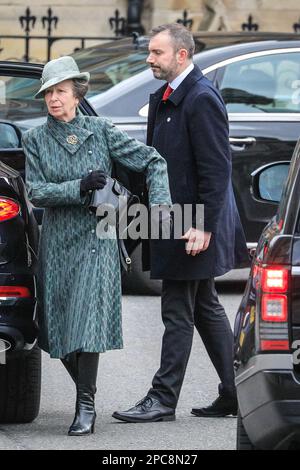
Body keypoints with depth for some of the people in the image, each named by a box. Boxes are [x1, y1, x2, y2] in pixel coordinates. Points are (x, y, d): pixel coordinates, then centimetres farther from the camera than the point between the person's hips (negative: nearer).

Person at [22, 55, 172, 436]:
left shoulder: (101, 131, 1)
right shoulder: (35, 140, 5)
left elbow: (153, 162, 3)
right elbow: (36, 192, -5)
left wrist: (159, 204, -10)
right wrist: (80, 187, -16)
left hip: (96, 237, -3)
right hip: (56, 241, 3)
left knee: (88, 318, -14)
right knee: (58, 328, 4)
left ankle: (86, 406, -8)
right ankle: (86, 393, 25)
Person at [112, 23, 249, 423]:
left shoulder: (202, 99, -16)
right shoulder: (163, 98, 14)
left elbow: (217, 169, -19)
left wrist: (203, 226, -21)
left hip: (194, 225, -10)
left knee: (178, 312, -5)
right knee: (206, 308, 13)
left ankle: (163, 399, 0)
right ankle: (234, 395, 19)